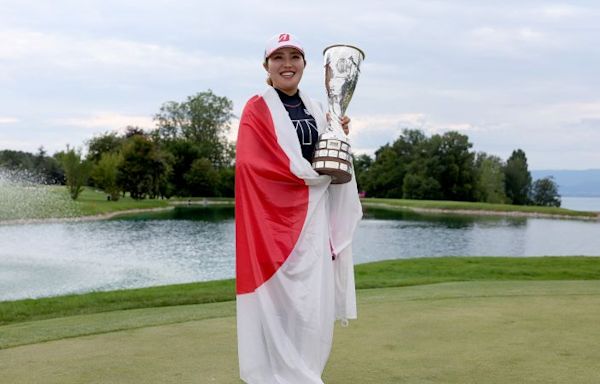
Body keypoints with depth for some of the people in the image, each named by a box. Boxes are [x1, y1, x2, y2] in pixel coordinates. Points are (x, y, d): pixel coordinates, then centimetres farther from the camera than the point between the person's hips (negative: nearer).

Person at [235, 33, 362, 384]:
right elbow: (258, 164, -15)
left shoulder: (315, 110, 16)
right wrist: (313, 173, -8)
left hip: (314, 217, 6)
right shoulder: (257, 110, -4)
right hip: (275, 216, -6)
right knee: (281, 302, -6)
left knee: (316, 302, 6)